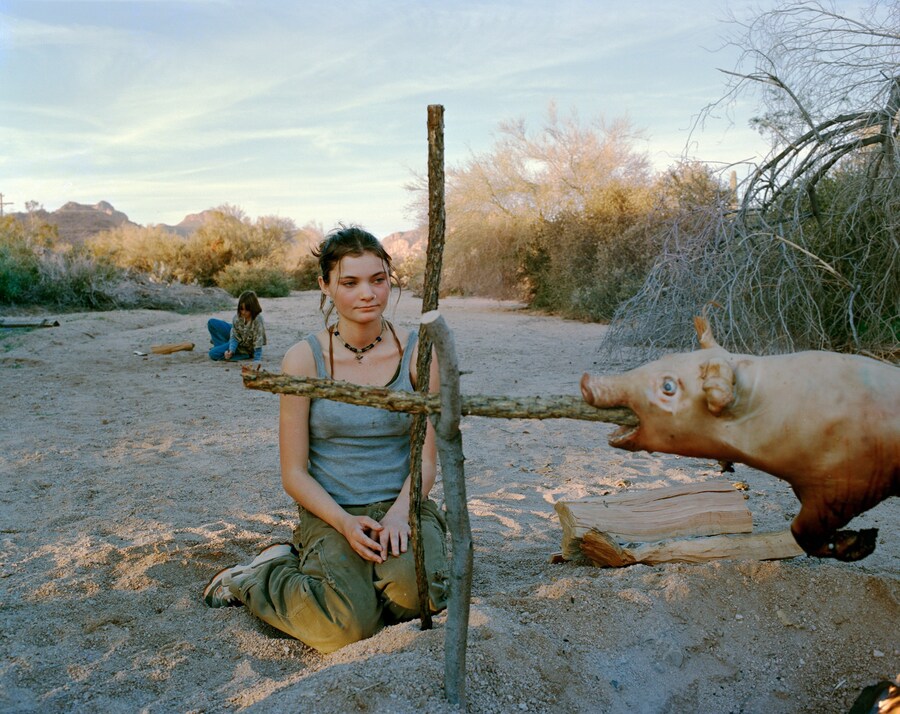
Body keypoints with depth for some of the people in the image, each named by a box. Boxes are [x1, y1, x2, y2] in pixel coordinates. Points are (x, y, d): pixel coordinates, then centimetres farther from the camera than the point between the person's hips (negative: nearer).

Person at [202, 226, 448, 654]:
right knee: (349, 629, -26)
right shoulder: (304, 359, -7)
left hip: (401, 505, 2)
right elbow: (294, 474, -4)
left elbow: (427, 458, 0)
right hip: (330, 513, -1)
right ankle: (254, 579, 5)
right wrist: (345, 523, -20)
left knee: (416, 590, -31)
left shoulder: (417, 354, -2)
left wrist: (399, 511, -19)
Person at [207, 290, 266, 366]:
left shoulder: (257, 320, -34)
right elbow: (234, 337, -17)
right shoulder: (237, 317, -18)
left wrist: (257, 360, -39)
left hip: (245, 347, -6)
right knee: (212, 322, 3)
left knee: (213, 354, -19)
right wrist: (231, 351, -34)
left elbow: (258, 342, -33)